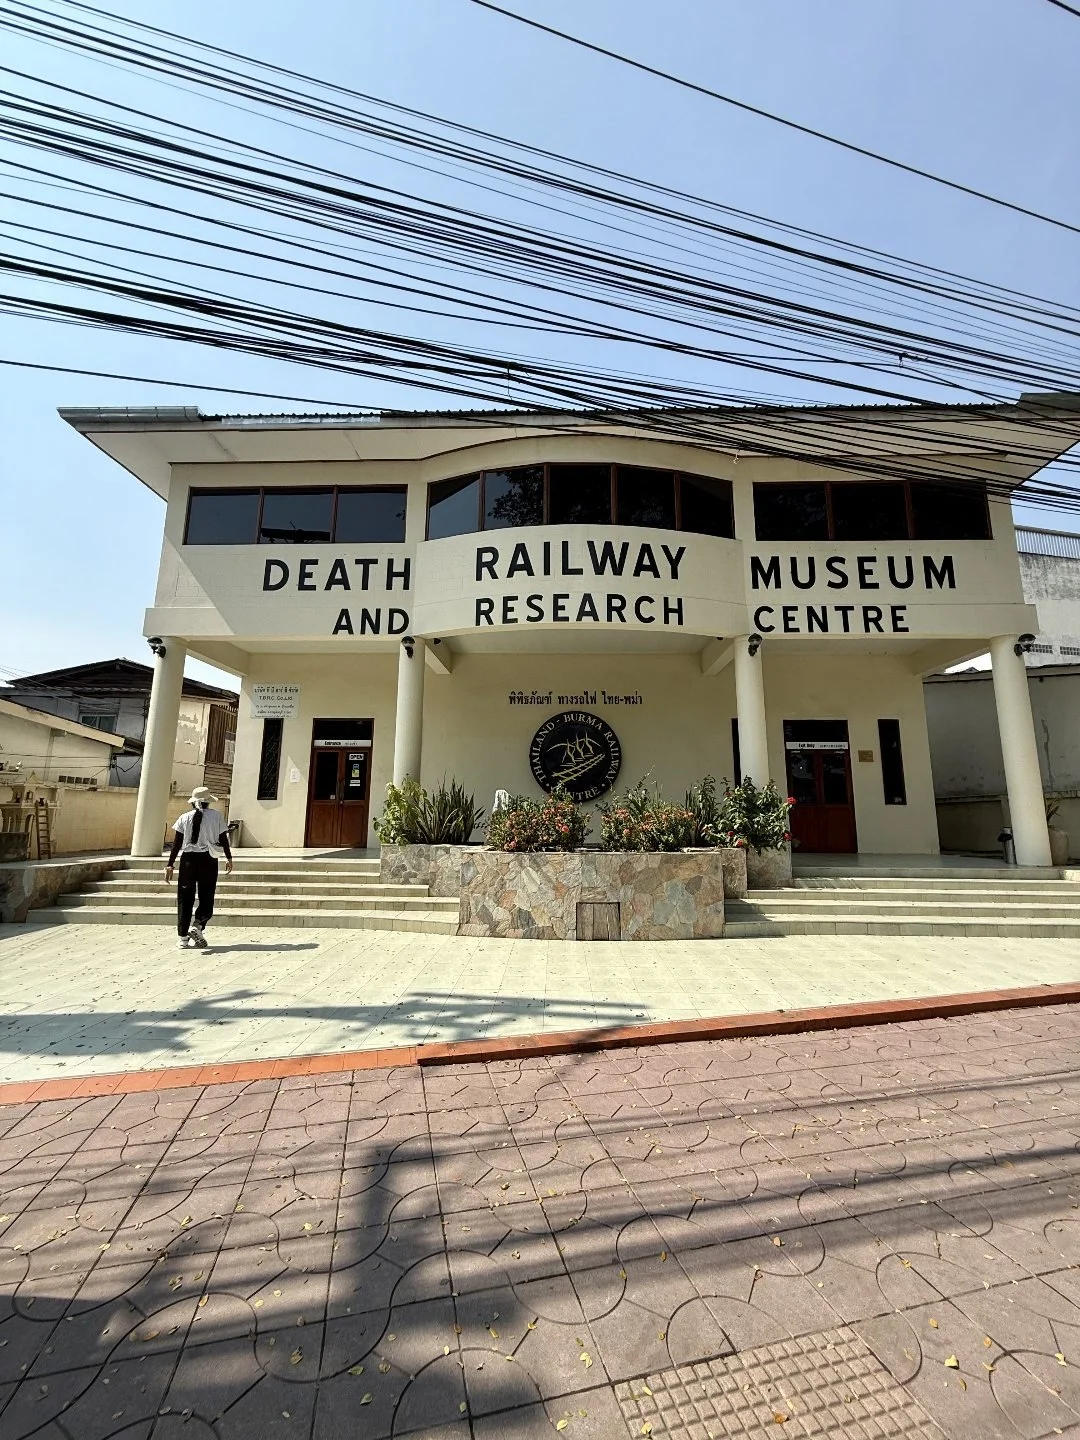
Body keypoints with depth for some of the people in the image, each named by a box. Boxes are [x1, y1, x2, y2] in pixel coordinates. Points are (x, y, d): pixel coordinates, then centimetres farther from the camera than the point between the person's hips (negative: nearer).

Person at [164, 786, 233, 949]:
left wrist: (170, 865, 5)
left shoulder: (185, 818, 3)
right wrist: (229, 858, 11)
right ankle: (197, 925, -9)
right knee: (206, 897, 11)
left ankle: (183, 938, 11)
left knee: (185, 898, 9)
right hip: (208, 860, -2)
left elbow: (177, 843, 1)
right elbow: (223, 839, 1)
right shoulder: (216, 816, -1)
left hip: (188, 859, 2)